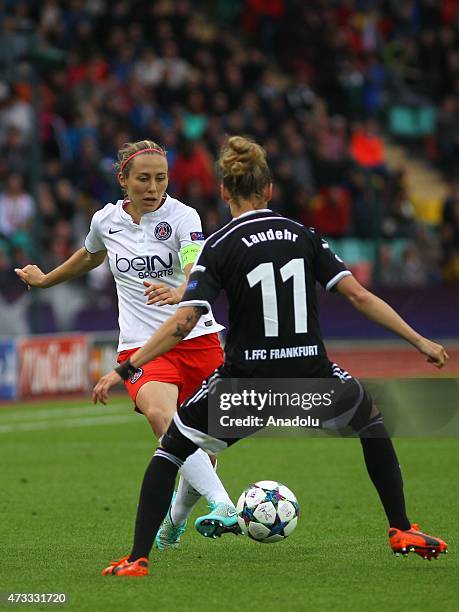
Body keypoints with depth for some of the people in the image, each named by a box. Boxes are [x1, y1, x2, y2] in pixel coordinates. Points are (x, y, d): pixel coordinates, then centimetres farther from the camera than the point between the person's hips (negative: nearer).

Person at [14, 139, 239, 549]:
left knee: (204, 449, 3)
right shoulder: (107, 220, 5)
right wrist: (46, 280, 44)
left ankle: (174, 523, 32)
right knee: (161, 415, -31)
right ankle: (222, 506, -42)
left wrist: (179, 292, -47)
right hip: (143, 346, 1)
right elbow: (89, 257, 29)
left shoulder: (182, 217, -7)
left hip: (198, 340, -1)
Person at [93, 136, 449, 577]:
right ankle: (401, 530, 29)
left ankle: (137, 559, 4)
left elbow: (183, 323, -13)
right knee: (370, 418, 33)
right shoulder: (303, 235, 5)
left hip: (246, 382, -3)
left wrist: (126, 370, -10)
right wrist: (419, 342, 6)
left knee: (171, 449, 17)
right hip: (309, 379, 3)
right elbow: (358, 296, 0)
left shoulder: (219, 247, -4)